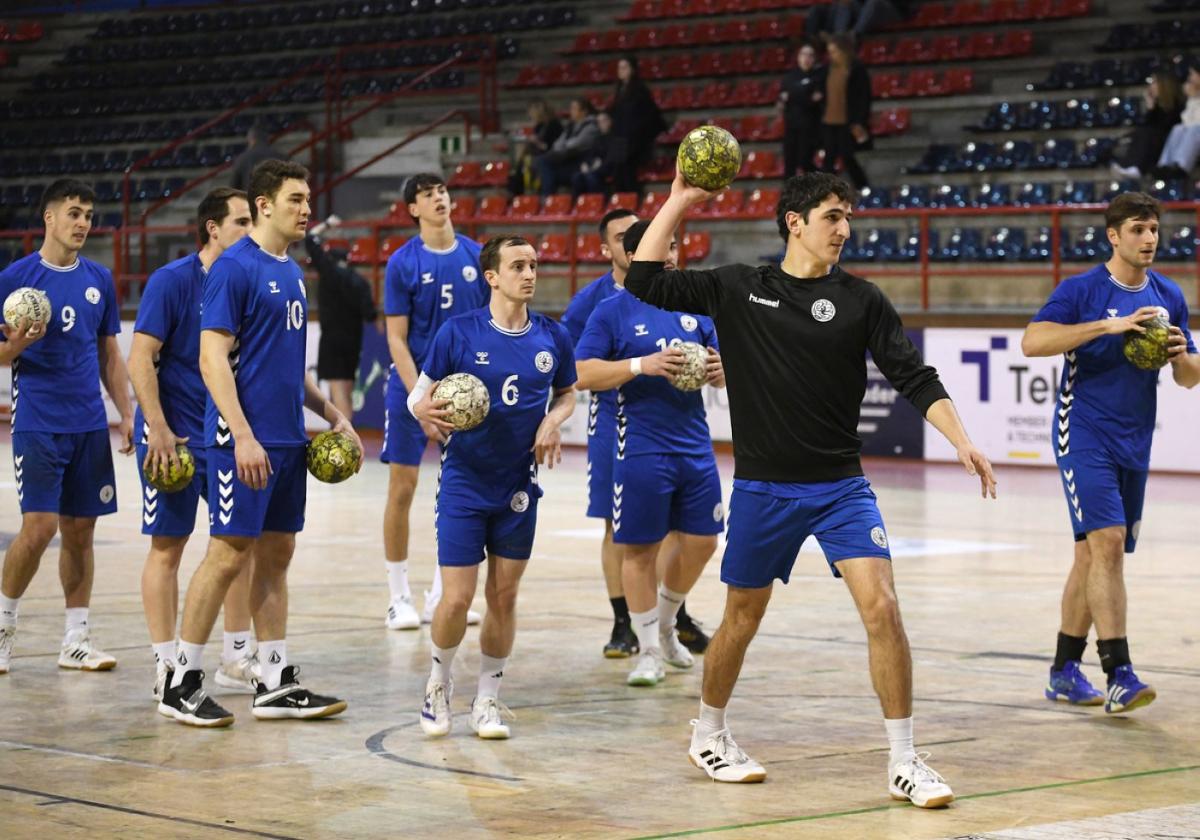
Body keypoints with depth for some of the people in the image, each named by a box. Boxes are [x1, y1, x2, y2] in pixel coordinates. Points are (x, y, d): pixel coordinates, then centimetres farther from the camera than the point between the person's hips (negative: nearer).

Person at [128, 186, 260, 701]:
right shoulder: (171, 281, -11)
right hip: (175, 434, -6)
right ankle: (166, 667, 6)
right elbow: (140, 360, -14)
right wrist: (159, 431, -21)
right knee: (168, 547, 0)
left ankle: (236, 658, 17)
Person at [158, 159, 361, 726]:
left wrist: (331, 413, 19)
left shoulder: (291, 272, 15)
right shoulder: (234, 268, -11)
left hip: (288, 439, 8)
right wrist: (242, 435, -22)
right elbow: (213, 358, -16)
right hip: (246, 439, -8)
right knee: (229, 553, -6)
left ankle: (276, 684, 14)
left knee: (276, 556, 9)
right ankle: (182, 682, 2)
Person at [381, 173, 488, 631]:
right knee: (402, 488, 0)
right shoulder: (403, 263, -6)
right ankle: (399, 598, 10)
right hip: (412, 386, -3)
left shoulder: (477, 256, 3)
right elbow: (397, 339, -7)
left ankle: (441, 596, 17)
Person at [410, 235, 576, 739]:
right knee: (457, 598, -6)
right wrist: (426, 411, -24)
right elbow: (418, 397, -1)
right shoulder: (458, 333, -8)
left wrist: (553, 421, -5)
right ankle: (439, 684, 21)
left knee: (504, 598, 6)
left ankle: (487, 699, 22)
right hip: (463, 484, -3)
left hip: (518, 487, 3)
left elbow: (567, 394, 16)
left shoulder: (552, 338, 0)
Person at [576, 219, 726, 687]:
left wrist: (720, 369, -7)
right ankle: (649, 648, 13)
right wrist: (644, 365, -22)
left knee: (701, 542, 9)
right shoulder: (613, 310, -3)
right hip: (641, 450, -5)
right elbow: (583, 373, -12)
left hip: (695, 447, 5)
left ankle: (666, 627, 31)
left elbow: (722, 375, 17)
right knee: (639, 548, 0)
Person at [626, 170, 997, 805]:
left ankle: (904, 763, -7)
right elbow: (644, 282, -2)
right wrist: (678, 202, -5)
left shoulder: (860, 300, 1)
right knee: (742, 618, 11)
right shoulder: (737, 289, 1)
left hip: (840, 486, 0)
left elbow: (915, 378, -2)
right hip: (762, 489, 0)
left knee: (881, 607, -14)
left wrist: (961, 441, -15)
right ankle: (708, 737, 35)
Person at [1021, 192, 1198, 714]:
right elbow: (1032, 341, -21)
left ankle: (1064, 671, 21)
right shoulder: (1082, 290, -7)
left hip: (1133, 445, 6)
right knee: (1107, 542, -19)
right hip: (1084, 436, -6)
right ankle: (1118, 674, -21)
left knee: (1094, 554, 11)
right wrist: (1108, 325, -26)